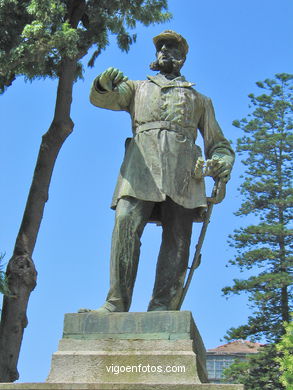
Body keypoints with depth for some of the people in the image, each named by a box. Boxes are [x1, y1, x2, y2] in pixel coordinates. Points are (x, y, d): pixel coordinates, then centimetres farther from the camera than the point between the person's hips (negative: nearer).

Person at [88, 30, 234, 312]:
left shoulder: (200, 99, 33)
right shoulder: (138, 87, 31)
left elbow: (218, 143, 27)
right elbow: (102, 99, 12)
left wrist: (222, 162, 2)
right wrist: (104, 84, -14)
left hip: (184, 166, 1)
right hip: (142, 159, -1)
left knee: (178, 236, -12)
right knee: (126, 223, -20)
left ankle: (162, 309, -15)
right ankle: (116, 303, -21)